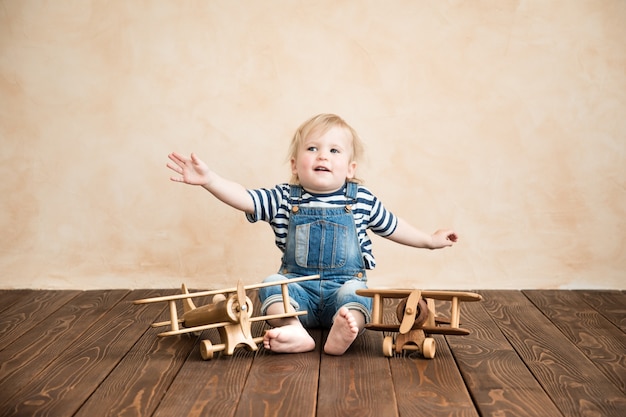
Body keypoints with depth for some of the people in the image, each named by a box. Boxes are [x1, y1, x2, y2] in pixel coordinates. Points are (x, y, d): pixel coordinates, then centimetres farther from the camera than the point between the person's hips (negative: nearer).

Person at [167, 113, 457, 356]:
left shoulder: (361, 199, 3)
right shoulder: (284, 199, 0)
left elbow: (391, 225, 17)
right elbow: (244, 198, -11)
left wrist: (430, 240, 26)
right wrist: (208, 179, -26)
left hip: (344, 284, -1)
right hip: (298, 286, 1)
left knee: (354, 291, -31)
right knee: (271, 284, -24)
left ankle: (343, 332, -53)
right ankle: (294, 332, -43)